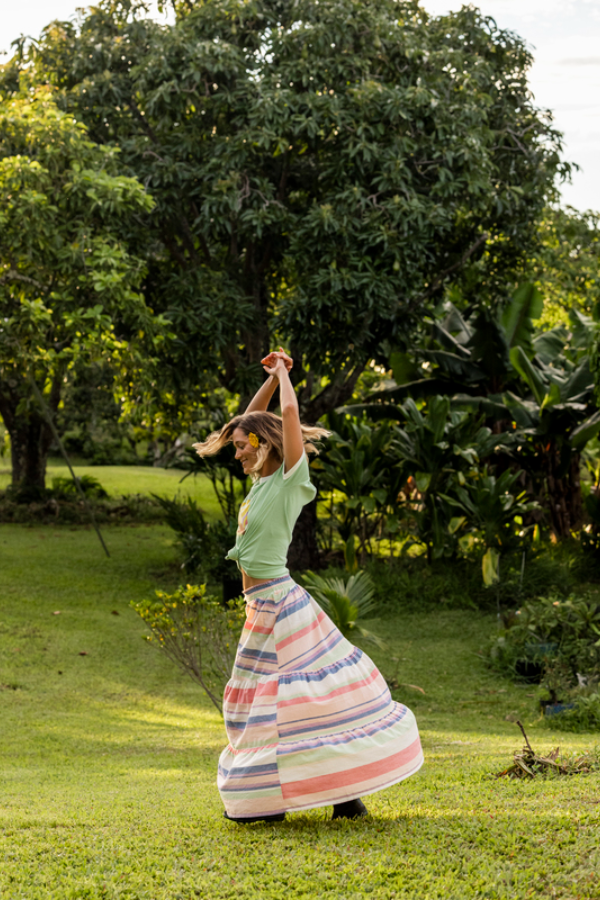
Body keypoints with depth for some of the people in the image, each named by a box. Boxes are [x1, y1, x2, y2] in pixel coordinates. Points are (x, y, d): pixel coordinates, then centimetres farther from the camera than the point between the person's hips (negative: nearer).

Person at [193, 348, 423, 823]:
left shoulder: (290, 478, -10)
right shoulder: (266, 479, 12)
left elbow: (290, 413, -18)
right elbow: (251, 420, 23)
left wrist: (284, 375, -2)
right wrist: (272, 376, 13)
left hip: (277, 605, -9)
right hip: (266, 605, 9)